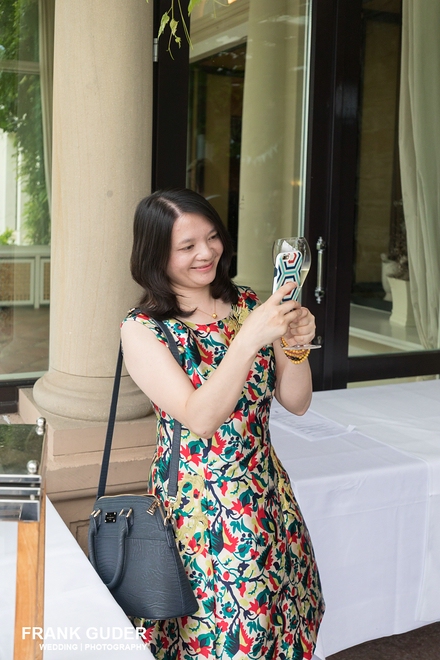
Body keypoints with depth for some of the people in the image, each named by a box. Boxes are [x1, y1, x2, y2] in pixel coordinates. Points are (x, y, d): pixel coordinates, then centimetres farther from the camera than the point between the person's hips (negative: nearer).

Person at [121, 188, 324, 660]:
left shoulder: (248, 304, 3)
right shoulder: (142, 329, -10)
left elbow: (296, 402, 3)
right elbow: (200, 418, -22)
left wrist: (295, 346, -16)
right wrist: (248, 339, -30)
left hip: (267, 493, 5)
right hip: (199, 505, -4)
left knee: (287, 622, 13)